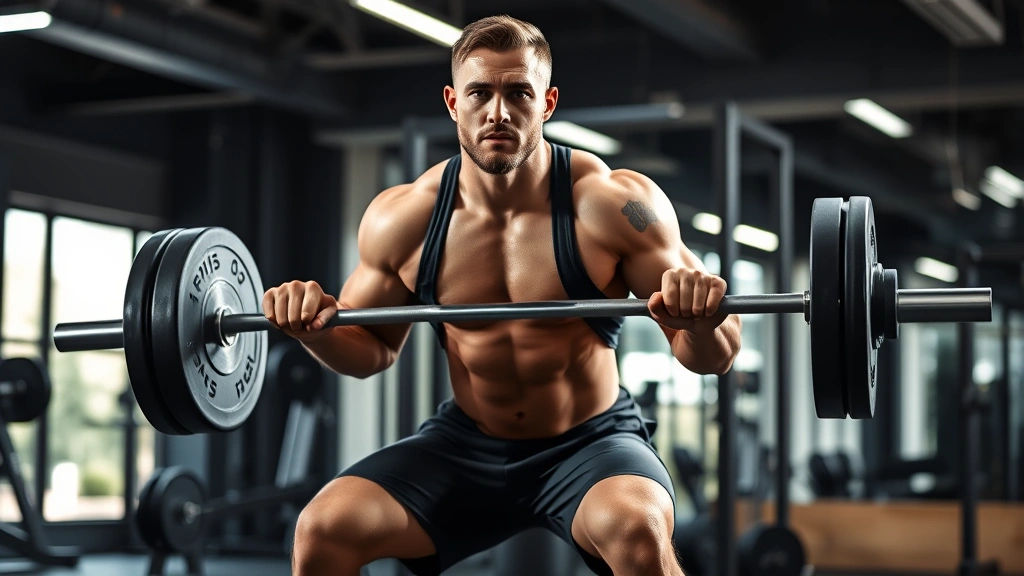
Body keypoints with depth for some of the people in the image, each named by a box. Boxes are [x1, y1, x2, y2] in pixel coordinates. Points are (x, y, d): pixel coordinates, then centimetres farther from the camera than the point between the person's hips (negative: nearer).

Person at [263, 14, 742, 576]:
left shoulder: (614, 205, -15)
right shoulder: (402, 219, -7)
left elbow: (708, 356, -10)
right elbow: (372, 346, 9)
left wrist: (703, 322, -34)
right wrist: (314, 328, -13)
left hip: (590, 444, -3)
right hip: (465, 446, 3)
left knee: (637, 529, -35)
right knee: (320, 530, -16)